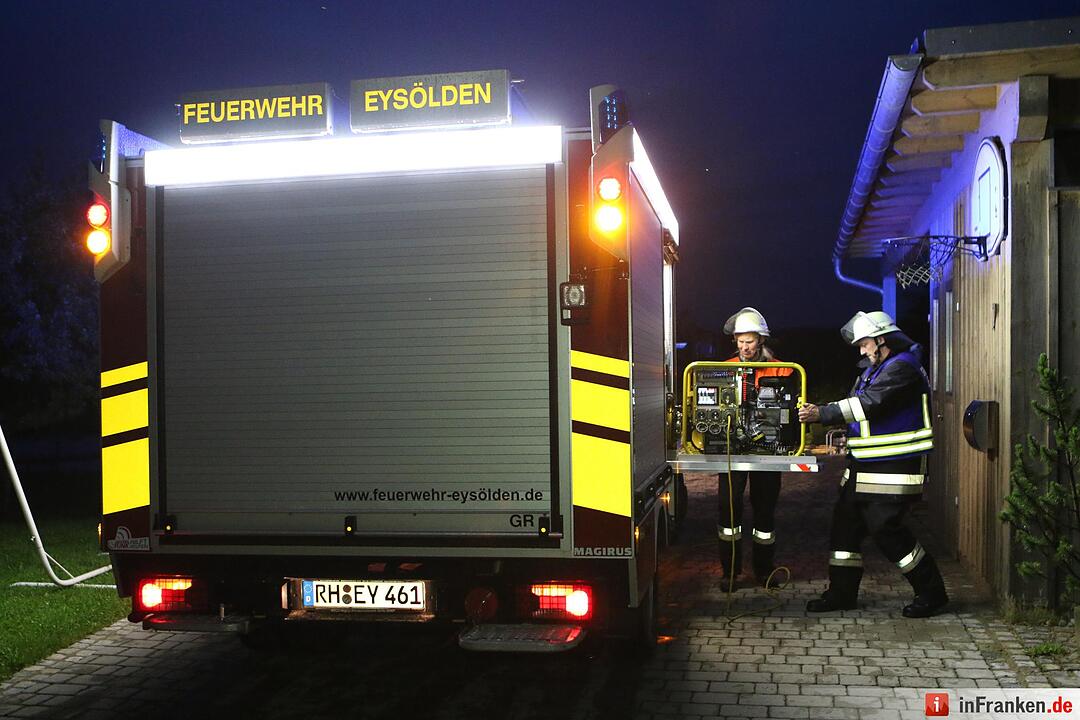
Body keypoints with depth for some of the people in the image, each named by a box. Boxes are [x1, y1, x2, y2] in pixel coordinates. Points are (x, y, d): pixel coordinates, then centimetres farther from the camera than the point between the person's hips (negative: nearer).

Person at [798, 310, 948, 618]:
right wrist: (820, 415, 0)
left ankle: (931, 592, 6)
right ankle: (841, 592, 16)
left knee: (885, 528, -9)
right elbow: (856, 406, 17)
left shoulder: (901, 368, -13)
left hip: (892, 469, -10)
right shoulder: (872, 369, 19)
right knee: (846, 521, 8)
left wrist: (822, 413, -23)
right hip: (864, 466, 10)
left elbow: (869, 404, -23)